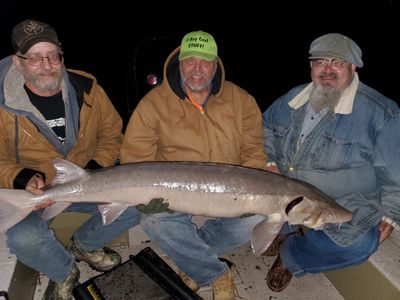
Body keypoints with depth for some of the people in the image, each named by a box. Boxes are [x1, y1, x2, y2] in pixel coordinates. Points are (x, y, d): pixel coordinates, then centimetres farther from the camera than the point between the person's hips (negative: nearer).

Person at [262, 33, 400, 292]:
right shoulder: (294, 98, 5)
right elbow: (266, 126, 18)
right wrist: (269, 162, 3)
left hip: (346, 209, -4)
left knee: (357, 243, -32)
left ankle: (290, 255, -3)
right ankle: (286, 229, 12)